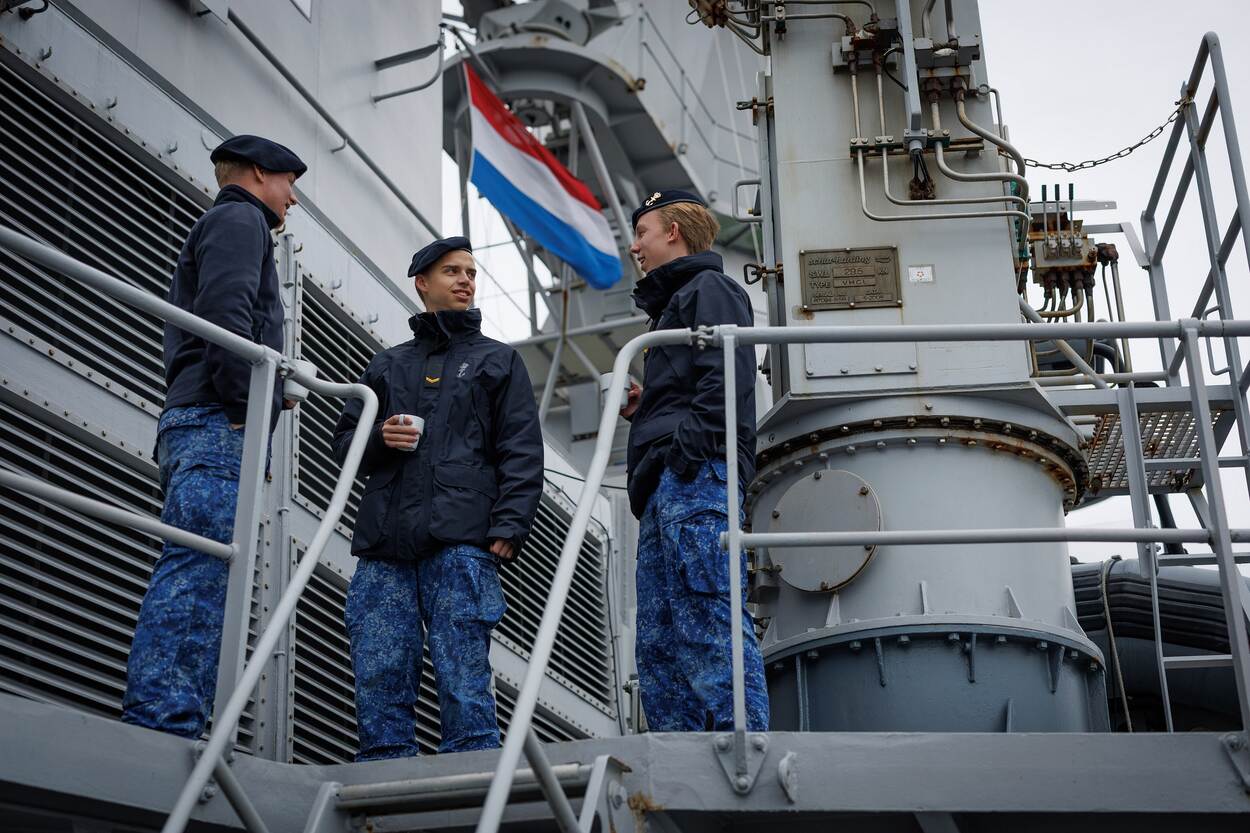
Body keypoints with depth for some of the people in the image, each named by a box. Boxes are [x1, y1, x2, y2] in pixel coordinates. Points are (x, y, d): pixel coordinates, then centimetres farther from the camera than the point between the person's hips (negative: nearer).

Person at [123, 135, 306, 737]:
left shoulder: (217, 227, 35)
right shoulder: (239, 219, 4)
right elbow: (226, 312, -14)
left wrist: (270, 384, 19)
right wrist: (248, 408, -18)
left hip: (192, 426, 10)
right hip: (217, 423, -10)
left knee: (194, 578, 2)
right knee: (198, 577, -19)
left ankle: (156, 733, -4)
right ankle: (163, 729, -26)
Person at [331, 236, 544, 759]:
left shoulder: (498, 360, 18)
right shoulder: (387, 365, 26)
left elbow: (522, 454, 7)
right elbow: (345, 440, 26)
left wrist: (509, 526, -7)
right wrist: (379, 439, 2)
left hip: (460, 540, -3)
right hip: (384, 543, 3)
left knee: (463, 686, -11)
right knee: (378, 682, -3)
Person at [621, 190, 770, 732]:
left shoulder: (709, 289, 4)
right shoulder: (673, 302, 32)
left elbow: (727, 378, -13)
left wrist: (689, 453, -22)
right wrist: (642, 407, 16)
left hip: (696, 480, -10)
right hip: (665, 489, 10)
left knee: (709, 622, -18)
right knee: (658, 642, 5)